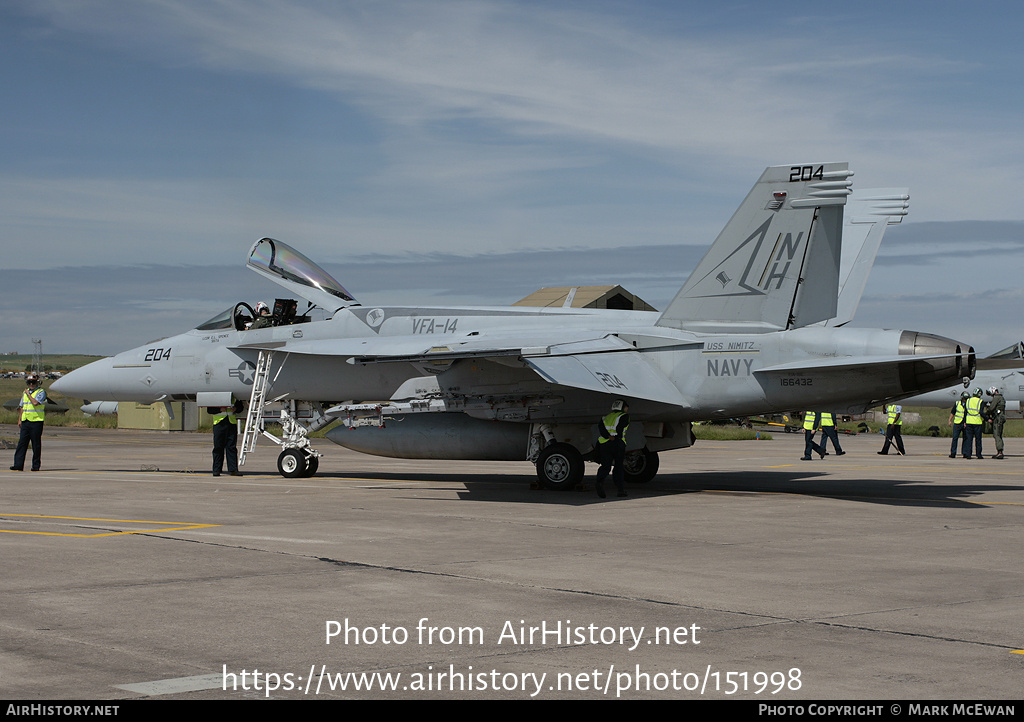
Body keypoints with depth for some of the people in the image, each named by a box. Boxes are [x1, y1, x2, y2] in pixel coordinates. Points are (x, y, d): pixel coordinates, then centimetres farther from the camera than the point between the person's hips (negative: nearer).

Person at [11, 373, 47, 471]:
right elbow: (22, 407, 22)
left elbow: (35, 402, -21)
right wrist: (19, 420, 17)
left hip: (36, 422, -6)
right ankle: (18, 465, -3)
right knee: (22, 443, -1)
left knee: (36, 445, -1)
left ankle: (36, 466, 6)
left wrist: (28, 394, -9)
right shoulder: (25, 392, 17)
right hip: (25, 422, 6)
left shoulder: (41, 392, -4)